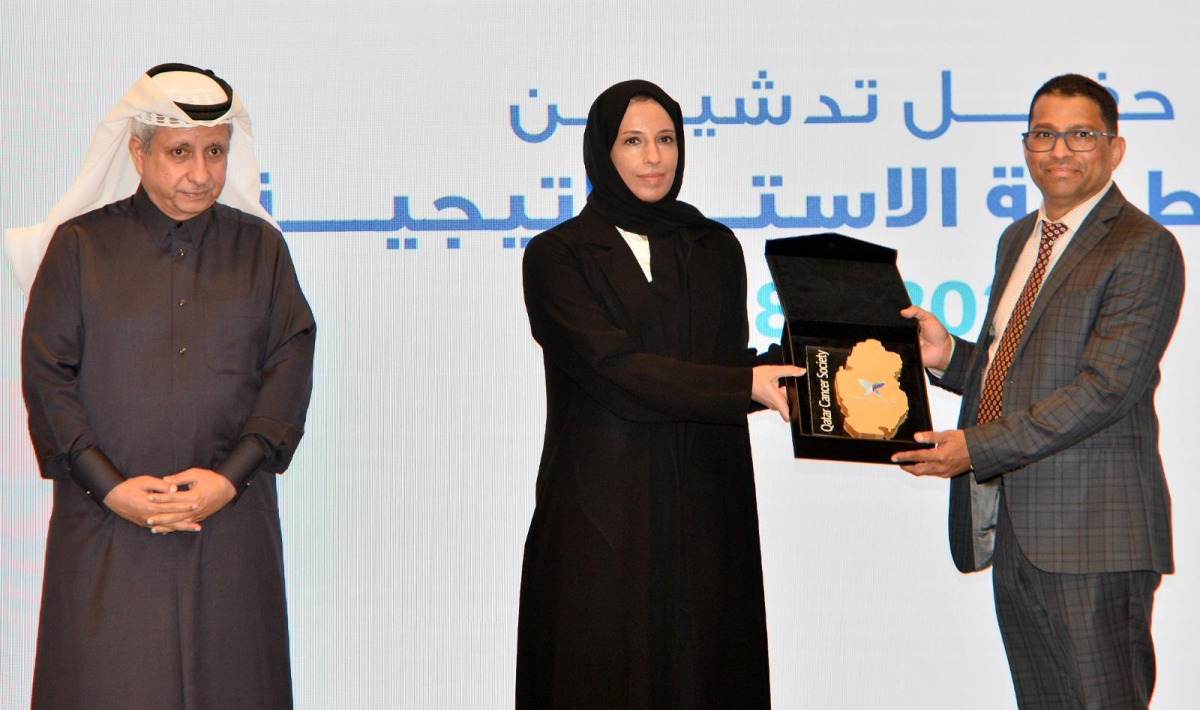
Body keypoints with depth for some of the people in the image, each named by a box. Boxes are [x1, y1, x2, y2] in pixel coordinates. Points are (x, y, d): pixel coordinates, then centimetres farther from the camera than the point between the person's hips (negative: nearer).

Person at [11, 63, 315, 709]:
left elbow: (290, 367, 3)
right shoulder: (79, 245, 4)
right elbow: (44, 373, 0)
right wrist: (109, 486, -10)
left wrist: (231, 477, -10)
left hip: (232, 525, 1)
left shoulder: (261, 248, 9)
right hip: (104, 528, -1)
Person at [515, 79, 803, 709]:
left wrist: (780, 369, -15)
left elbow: (730, 363, 7)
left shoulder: (715, 249, 13)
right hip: (602, 510, -3)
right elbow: (613, 368, -13)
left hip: (704, 509, 3)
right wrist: (743, 384, -20)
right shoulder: (557, 255, 0)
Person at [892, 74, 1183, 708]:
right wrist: (949, 356, 2)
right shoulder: (1018, 239, 18)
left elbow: (1104, 388, -17)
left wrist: (977, 446, -20)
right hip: (1012, 529, 8)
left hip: (1090, 534, -8)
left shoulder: (1144, 249, -9)